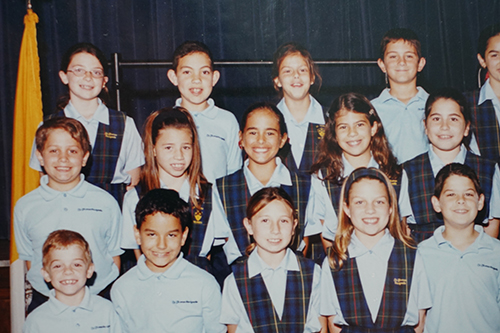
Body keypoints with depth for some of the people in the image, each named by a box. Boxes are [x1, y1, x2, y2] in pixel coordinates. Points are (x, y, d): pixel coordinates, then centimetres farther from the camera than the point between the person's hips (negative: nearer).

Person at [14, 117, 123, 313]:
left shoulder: (106, 203, 0)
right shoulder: (24, 207, 3)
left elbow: (114, 255, 6)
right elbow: (28, 258, 10)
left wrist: (105, 296, -1)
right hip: (45, 303, 1)